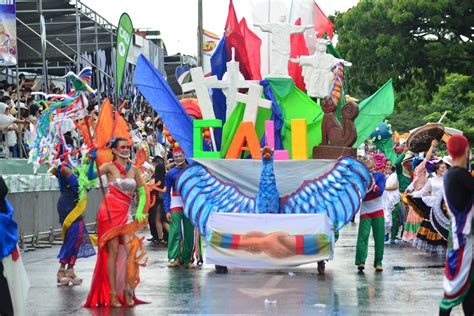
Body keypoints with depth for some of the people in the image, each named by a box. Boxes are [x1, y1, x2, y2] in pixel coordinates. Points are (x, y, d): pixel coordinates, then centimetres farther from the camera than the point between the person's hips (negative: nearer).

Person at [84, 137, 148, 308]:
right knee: (113, 250, -5)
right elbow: (91, 176, -15)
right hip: (110, 210, -4)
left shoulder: (134, 169, 10)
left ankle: (127, 290, 5)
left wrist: (139, 211, 5)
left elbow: (142, 191, 16)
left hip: (124, 214, 4)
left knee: (131, 249, -7)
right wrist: (92, 161, -29)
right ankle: (112, 294, -1)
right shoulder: (110, 167, -2)